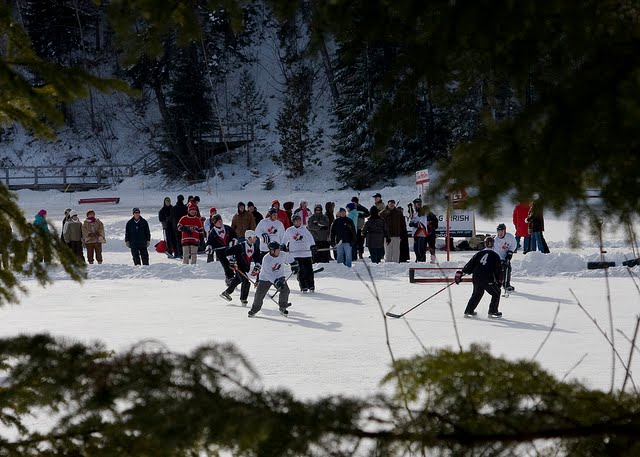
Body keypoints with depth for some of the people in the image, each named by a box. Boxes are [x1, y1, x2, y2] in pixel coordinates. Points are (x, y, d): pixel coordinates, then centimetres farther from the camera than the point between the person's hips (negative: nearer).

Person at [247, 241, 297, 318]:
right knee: (259, 294, -7)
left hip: (279, 277, 3)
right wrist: (276, 282, -38)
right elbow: (268, 274, -31)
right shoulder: (266, 259, -28)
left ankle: (282, 307, 7)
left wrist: (294, 265, 18)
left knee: (285, 290, -14)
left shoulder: (282, 255, -15)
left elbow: (289, 258, 11)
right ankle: (254, 309, 15)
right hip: (265, 278, -3)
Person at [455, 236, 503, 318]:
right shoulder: (495, 256, 1)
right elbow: (498, 270, 1)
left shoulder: (479, 254, 8)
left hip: (476, 278, 4)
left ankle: (468, 311, 25)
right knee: (496, 293, 14)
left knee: (477, 294, 24)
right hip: (488, 280, -4)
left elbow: (470, 264, 7)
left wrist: (461, 272, 12)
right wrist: (499, 280, 10)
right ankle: (493, 312, 10)